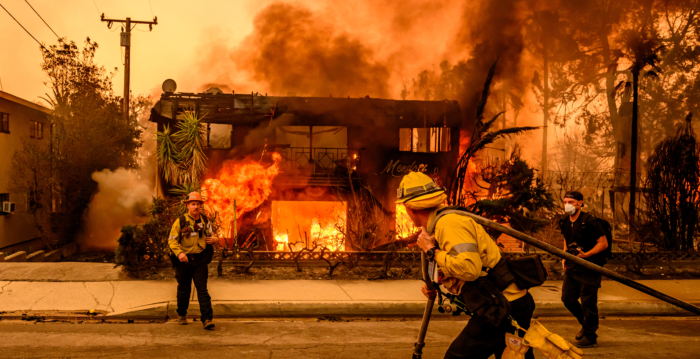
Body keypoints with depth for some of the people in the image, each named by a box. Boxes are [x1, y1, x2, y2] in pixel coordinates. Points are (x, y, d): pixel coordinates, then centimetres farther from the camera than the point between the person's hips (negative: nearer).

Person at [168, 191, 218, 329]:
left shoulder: (205, 221, 5)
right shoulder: (180, 222, -5)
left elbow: (211, 235, 20)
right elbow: (172, 240, -4)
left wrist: (215, 239, -4)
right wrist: (179, 253, -21)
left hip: (200, 260, 1)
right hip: (184, 260, -1)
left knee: (202, 289, -7)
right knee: (183, 289, 12)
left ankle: (207, 319, -10)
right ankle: (182, 315, 33)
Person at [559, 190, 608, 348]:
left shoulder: (589, 222, -16)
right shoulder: (565, 222, 7)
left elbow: (603, 243, -14)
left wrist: (586, 254, -25)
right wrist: (565, 257, 11)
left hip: (589, 267, -7)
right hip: (572, 267, 8)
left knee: (588, 302, -2)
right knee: (567, 298, 9)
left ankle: (590, 337, 11)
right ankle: (586, 323, 34)